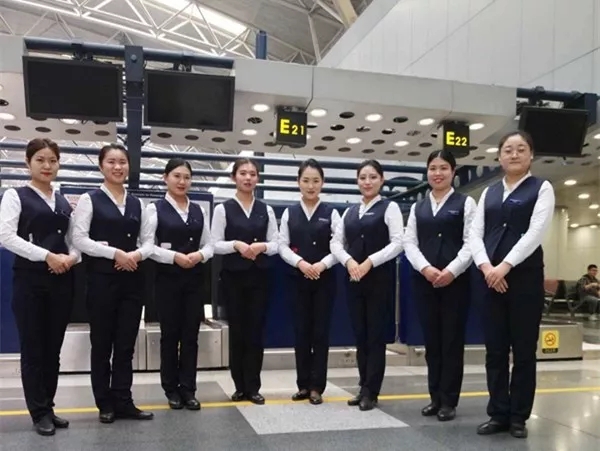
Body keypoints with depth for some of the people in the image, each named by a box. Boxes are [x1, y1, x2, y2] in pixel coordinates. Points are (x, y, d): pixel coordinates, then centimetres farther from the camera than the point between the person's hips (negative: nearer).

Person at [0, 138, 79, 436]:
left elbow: (75, 238, 14)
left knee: (53, 348, 10)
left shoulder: (64, 200, 13)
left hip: (62, 280, 4)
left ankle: (48, 408, 21)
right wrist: (47, 256, -16)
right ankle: (39, 413, 13)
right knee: (32, 348, 2)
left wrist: (71, 258, -8)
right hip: (30, 279, -4)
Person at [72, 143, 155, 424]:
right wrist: (115, 253, -17)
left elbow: (149, 241, 10)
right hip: (102, 278, -4)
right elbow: (79, 239, -10)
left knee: (126, 343, 7)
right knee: (102, 343, 6)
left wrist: (136, 255, -11)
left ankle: (123, 402, 16)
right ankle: (105, 404, 18)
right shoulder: (90, 199, -1)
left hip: (132, 279, 4)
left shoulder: (136, 203, 12)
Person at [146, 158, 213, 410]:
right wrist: (174, 256, -18)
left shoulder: (198, 211, 11)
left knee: (191, 334, 6)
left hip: (194, 278, 3)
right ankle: (171, 389, 19)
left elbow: (209, 244, 10)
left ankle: (188, 389, 15)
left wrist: (200, 255, -11)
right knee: (170, 334, 6)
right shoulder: (156, 208, -1)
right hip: (168, 278, -3)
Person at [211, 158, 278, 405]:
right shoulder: (223, 209, 0)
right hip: (233, 276, -2)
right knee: (236, 330, 5)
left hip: (259, 276, 2)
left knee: (256, 331, 4)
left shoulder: (266, 210, 8)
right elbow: (215, 244, -4)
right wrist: (237, 245, -20)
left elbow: (275, 245, 6)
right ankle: (240, 387, 17)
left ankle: (253, 387, 13)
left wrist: (262, 246, -14)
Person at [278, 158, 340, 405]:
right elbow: (283, 246, 1)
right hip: (298, 279, 2)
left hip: (324, 279, -2)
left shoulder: (331, 213, -1)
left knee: (320, 331, 3)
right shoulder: (289, 213, 5)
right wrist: (300, 263, -15)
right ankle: (303, 385, 18)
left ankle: (317, 386, 12)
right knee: (301, 331, 7)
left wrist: (322, 265, -18)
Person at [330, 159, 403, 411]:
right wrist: (349, 261, -12)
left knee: (375, 335, 0)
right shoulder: (349, 212, 14)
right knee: (360, 335, 9)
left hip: (380, 278, -5)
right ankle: (364, 388, 20)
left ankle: (371, 392, 9)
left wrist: (369, 262, -18)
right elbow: (336, 243, 8)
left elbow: (398, 243, -10)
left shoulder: (390, 208, 0)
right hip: (354, 279, 5)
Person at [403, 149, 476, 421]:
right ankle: (436, 397, 18)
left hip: (455, 279, -3)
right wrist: (425, 268, -12)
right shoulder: (417, 208, 15)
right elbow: (409, 242, 5)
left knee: (452, 341, 2)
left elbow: (471, 242, -5)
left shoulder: (465, 203, 4)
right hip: (424, 281, 3)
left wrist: (451, 271, -17)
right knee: (431, 341, 8)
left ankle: (449, 401, 11)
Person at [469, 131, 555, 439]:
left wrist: (505, 266, -18)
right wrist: (486, 267, -12)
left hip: (525, 276, -3)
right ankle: (498, 414, 16)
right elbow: (475, 233, 5)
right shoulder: (488, 193, 14)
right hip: (491, 278, 4)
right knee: (495, 350, 6)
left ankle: (518, 417, 15)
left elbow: (536, 232, -10)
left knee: (523, 350, 3)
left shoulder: (541, 188, 3)